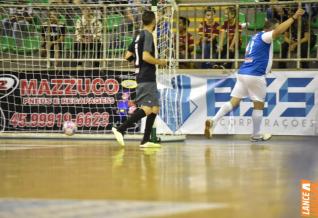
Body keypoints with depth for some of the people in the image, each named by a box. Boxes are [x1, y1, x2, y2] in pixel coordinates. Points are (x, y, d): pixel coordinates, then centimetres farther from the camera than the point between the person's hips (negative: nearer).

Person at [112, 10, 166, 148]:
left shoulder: (139, 36, 15)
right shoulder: (148, 35, -11)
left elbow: (128, 56, 17)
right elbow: (146, 56, -22)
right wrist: (160, 62, -8)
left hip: (142, 76, 10)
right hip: (147, 78, -10)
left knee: (155, 108, 11)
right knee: (147, 108, -17)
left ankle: (145, 140, 7)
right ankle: (120, 130, -27)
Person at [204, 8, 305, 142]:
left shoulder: (255, 37, 21)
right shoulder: (265, 36, -6)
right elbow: (278, 31, -28)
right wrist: (294, 18, -28)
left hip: (243, 73, 8)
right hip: (255, 75, -8)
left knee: (234, 102, 3)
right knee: (259, 105, 7)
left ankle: (213, 121, -14)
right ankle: (256, 135, 15)